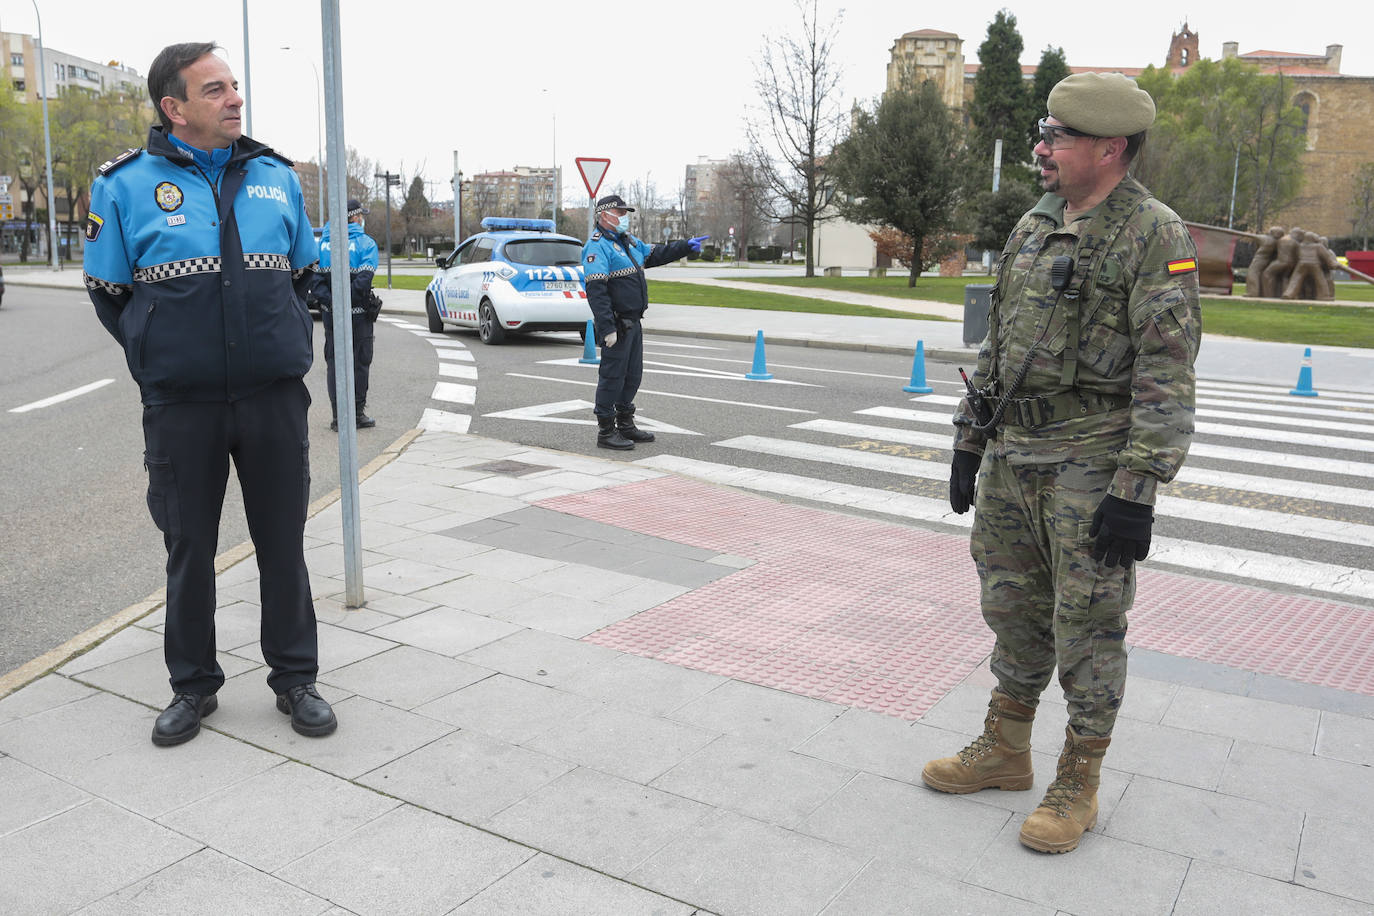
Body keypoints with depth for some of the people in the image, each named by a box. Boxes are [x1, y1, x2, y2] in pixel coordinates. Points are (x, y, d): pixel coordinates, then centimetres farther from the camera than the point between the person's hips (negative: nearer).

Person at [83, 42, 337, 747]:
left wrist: (284, 349, 12)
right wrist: (164, 358, 5)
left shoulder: (274, 175, 8)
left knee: (283, 544, 8)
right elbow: (108, 291, 8)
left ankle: (294, 677, 22)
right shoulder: (126, 184, -1)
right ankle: (192, 684, 27)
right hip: (181, 408, -1)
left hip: (274, 397, 2)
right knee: (188, 549, 9)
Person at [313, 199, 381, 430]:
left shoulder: (323, 242, 8)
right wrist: (347, 302, -13)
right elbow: (363, 279, -18)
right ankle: (357, 413, 7)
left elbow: (314, 276, -3)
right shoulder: (366, 243, -6)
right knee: (359, 363, 5)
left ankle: (338, 415, 8)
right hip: (358, 314, -4)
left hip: (331, 315, 4)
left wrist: (330, 302, -9)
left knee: (334, 363, 9)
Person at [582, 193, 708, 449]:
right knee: (612, 376, -4)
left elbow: (657, 254, 28)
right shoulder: (597, 246, -14)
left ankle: (625, 425, 28)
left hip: (632, 322, 10)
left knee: (633, 375, 16)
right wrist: (607, 328, -27)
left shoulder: (628, 242, 16)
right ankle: (606, 431, 4)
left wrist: (687, 246, 16)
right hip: (616, 325, -10)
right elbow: (596, 291, -22)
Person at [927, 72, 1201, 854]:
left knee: (1088, 625, 3)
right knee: (1015, 610, 15)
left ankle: (1077, 786, 19)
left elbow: (1167, 376, -15)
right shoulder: (1032, 229, 12)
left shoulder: (1156, 238, -10)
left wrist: (1139, 490, -20)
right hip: (1011, 458, 7)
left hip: (1093, 466, -7)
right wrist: (970, 443, 15)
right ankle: (1005, 751, 32)